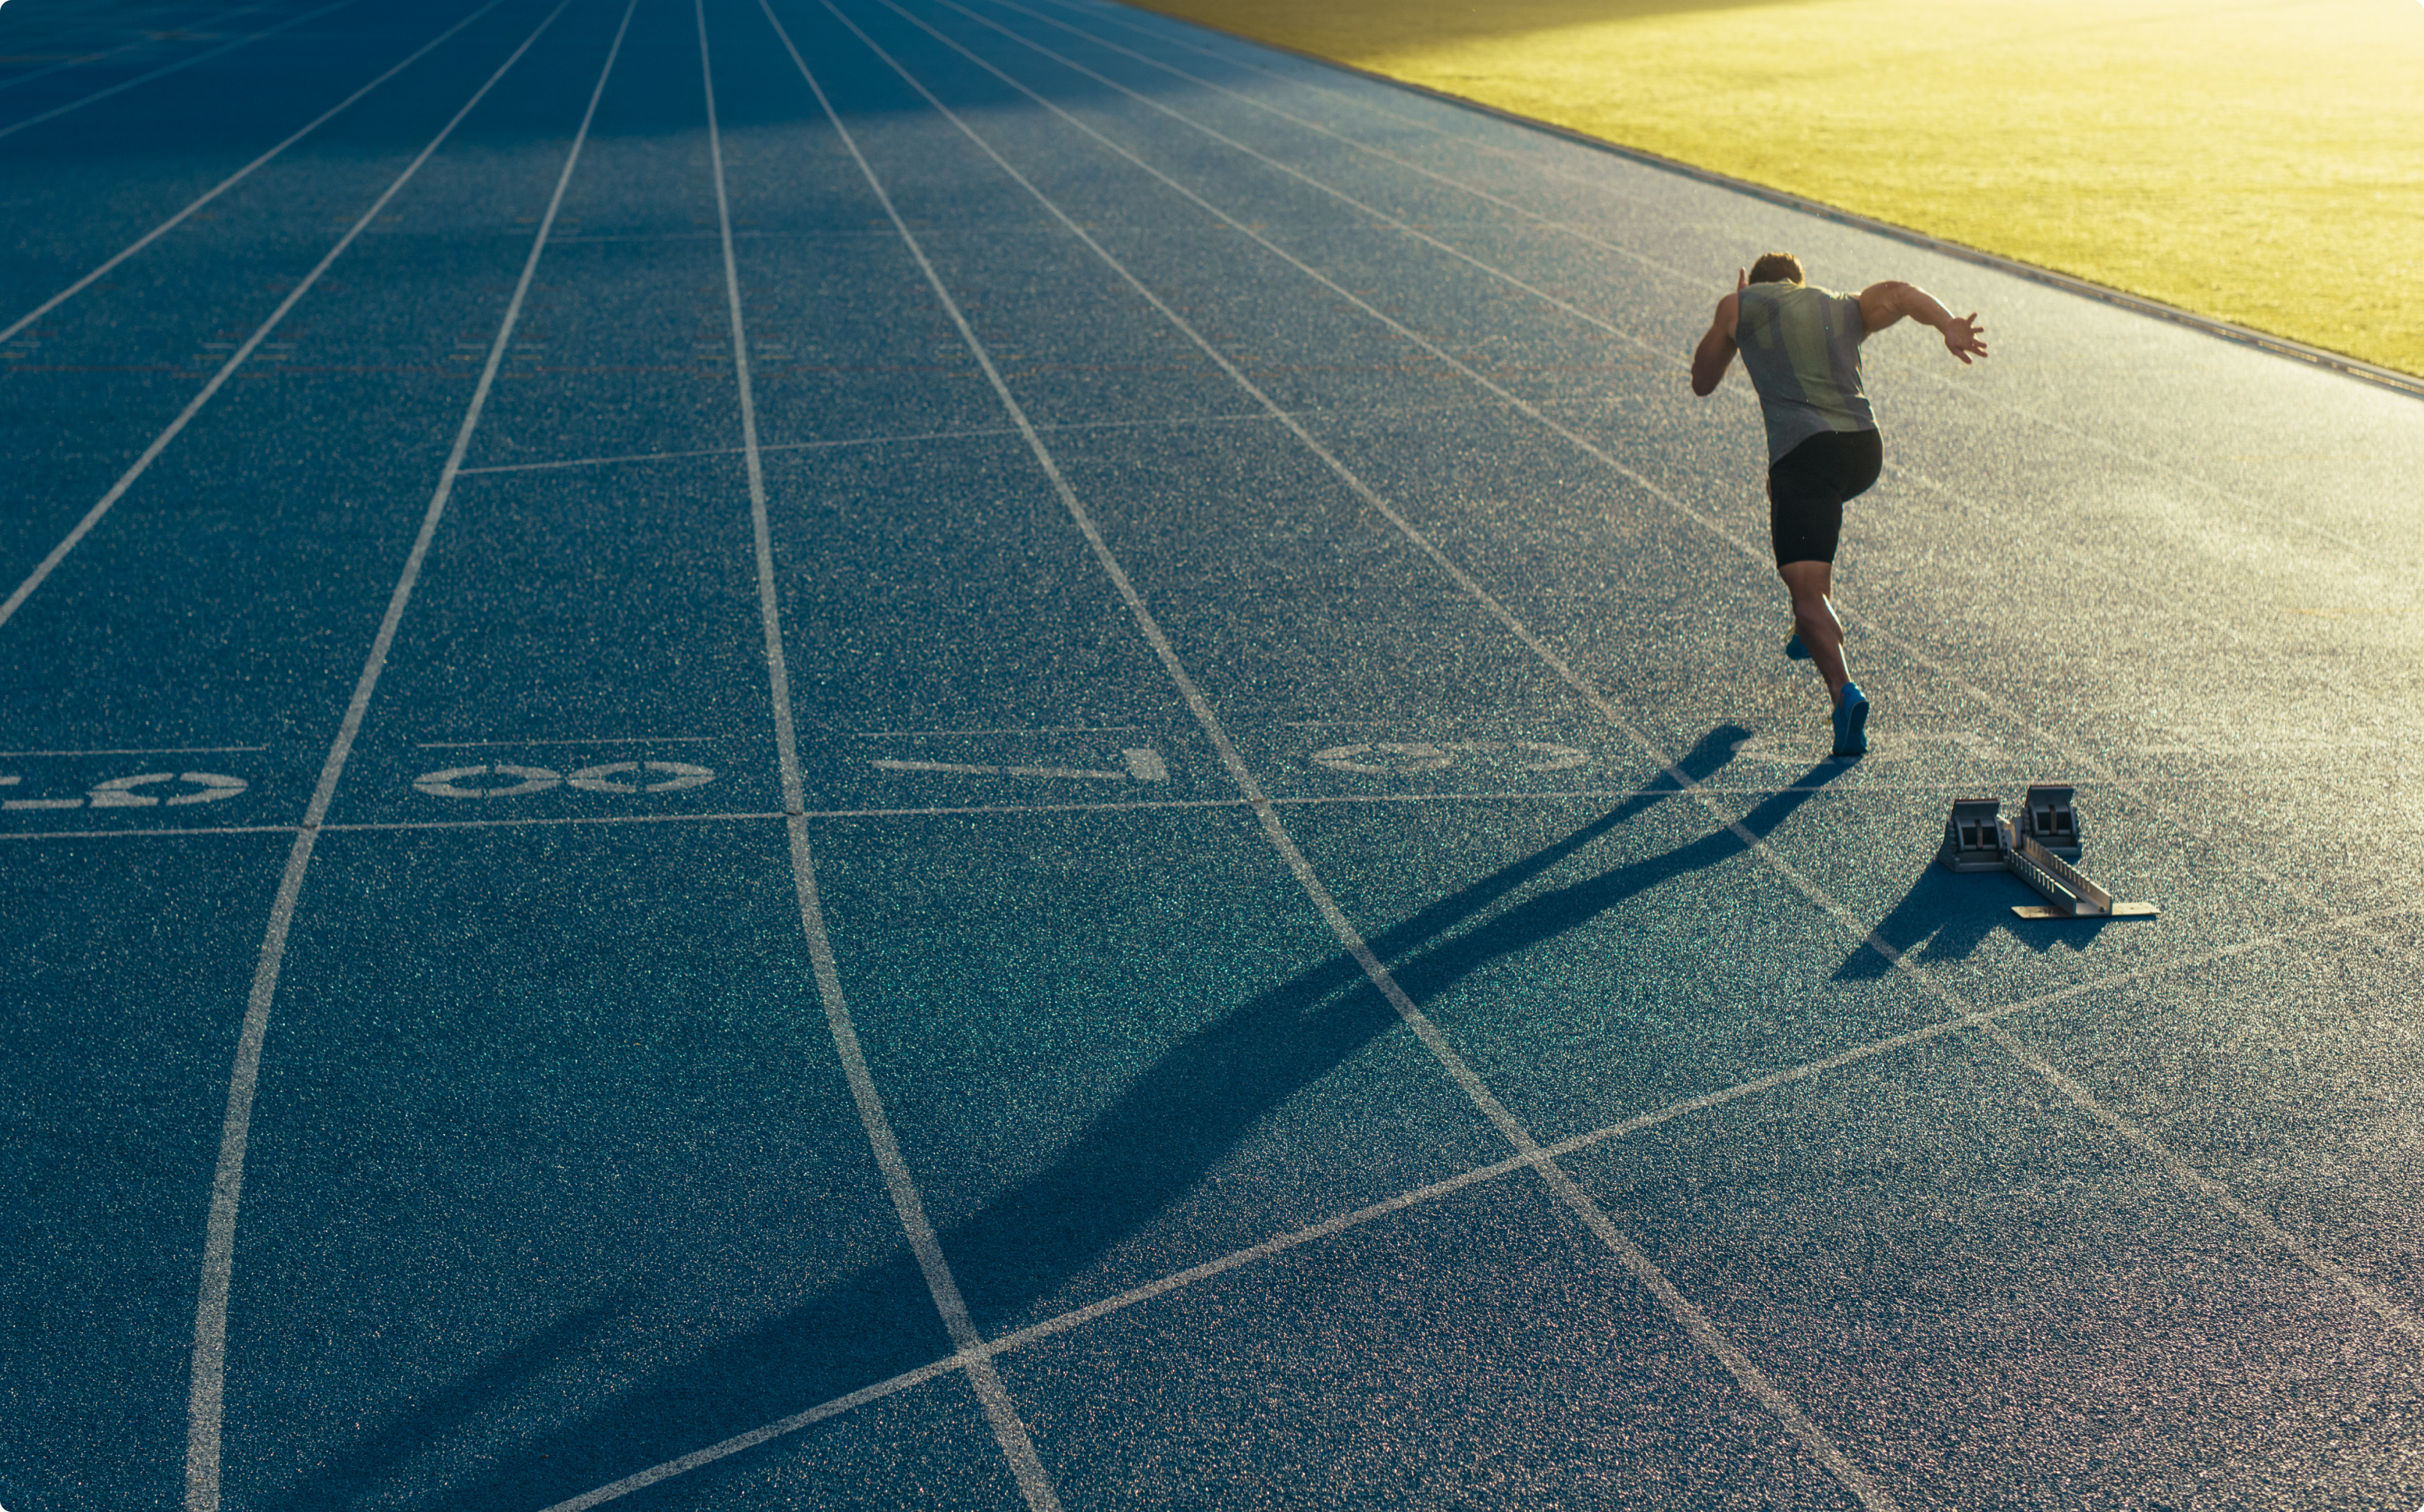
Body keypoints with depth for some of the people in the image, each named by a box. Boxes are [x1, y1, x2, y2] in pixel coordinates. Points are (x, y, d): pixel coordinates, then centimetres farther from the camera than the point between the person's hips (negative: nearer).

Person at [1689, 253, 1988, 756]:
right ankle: (1815, 630, 40)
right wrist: (1950, 325, -14)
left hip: (1805, 451, -5)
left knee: (1807, 590, -11)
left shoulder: (1742, 305, 17)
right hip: (1866, 450, 5)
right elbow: (1900, 293, 4)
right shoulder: (1847, 309, 25)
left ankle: (1844, 691, -36)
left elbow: (1702, 383, 26)